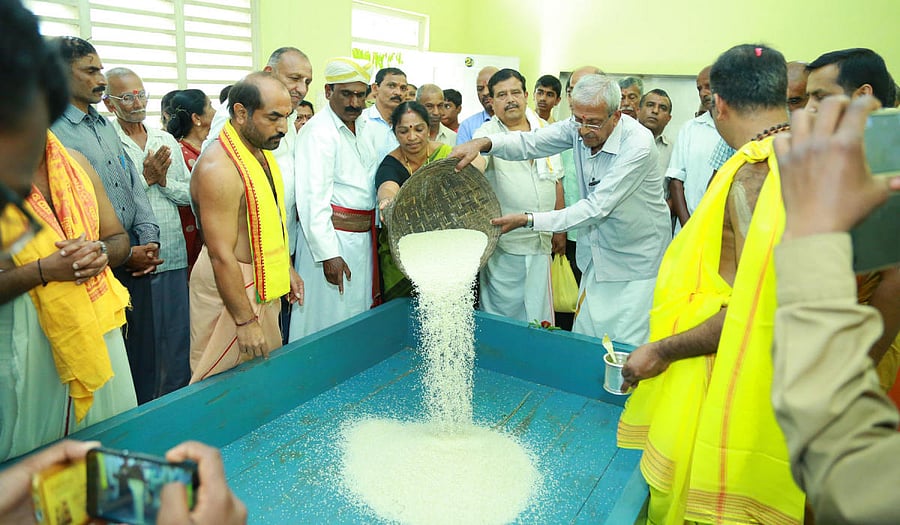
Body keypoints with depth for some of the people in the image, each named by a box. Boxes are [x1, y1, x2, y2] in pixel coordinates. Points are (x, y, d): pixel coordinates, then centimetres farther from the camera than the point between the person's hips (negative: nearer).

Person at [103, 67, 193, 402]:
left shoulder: (167, 141, 12)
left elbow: (190, 194, 10)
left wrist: (164, 180, -7)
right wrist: (145, 178, -11)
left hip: (174, 258, 5)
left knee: (179, 343, 11)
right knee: (141, 347, 9)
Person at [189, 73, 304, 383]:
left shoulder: (262, 152, 6)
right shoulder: (219, 168, -24)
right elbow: (222, 256, -25)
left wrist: (287, 269, 19)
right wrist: (245, 321, -22)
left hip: (263, 285, 9)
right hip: (231, 287, -9)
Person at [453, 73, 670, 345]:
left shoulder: (637, 144, -24)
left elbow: (597, 207, -27)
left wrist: (528, 220, -28)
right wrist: (484, 142, -30)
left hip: (635, 265, -5)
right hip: (596, 259, 6)